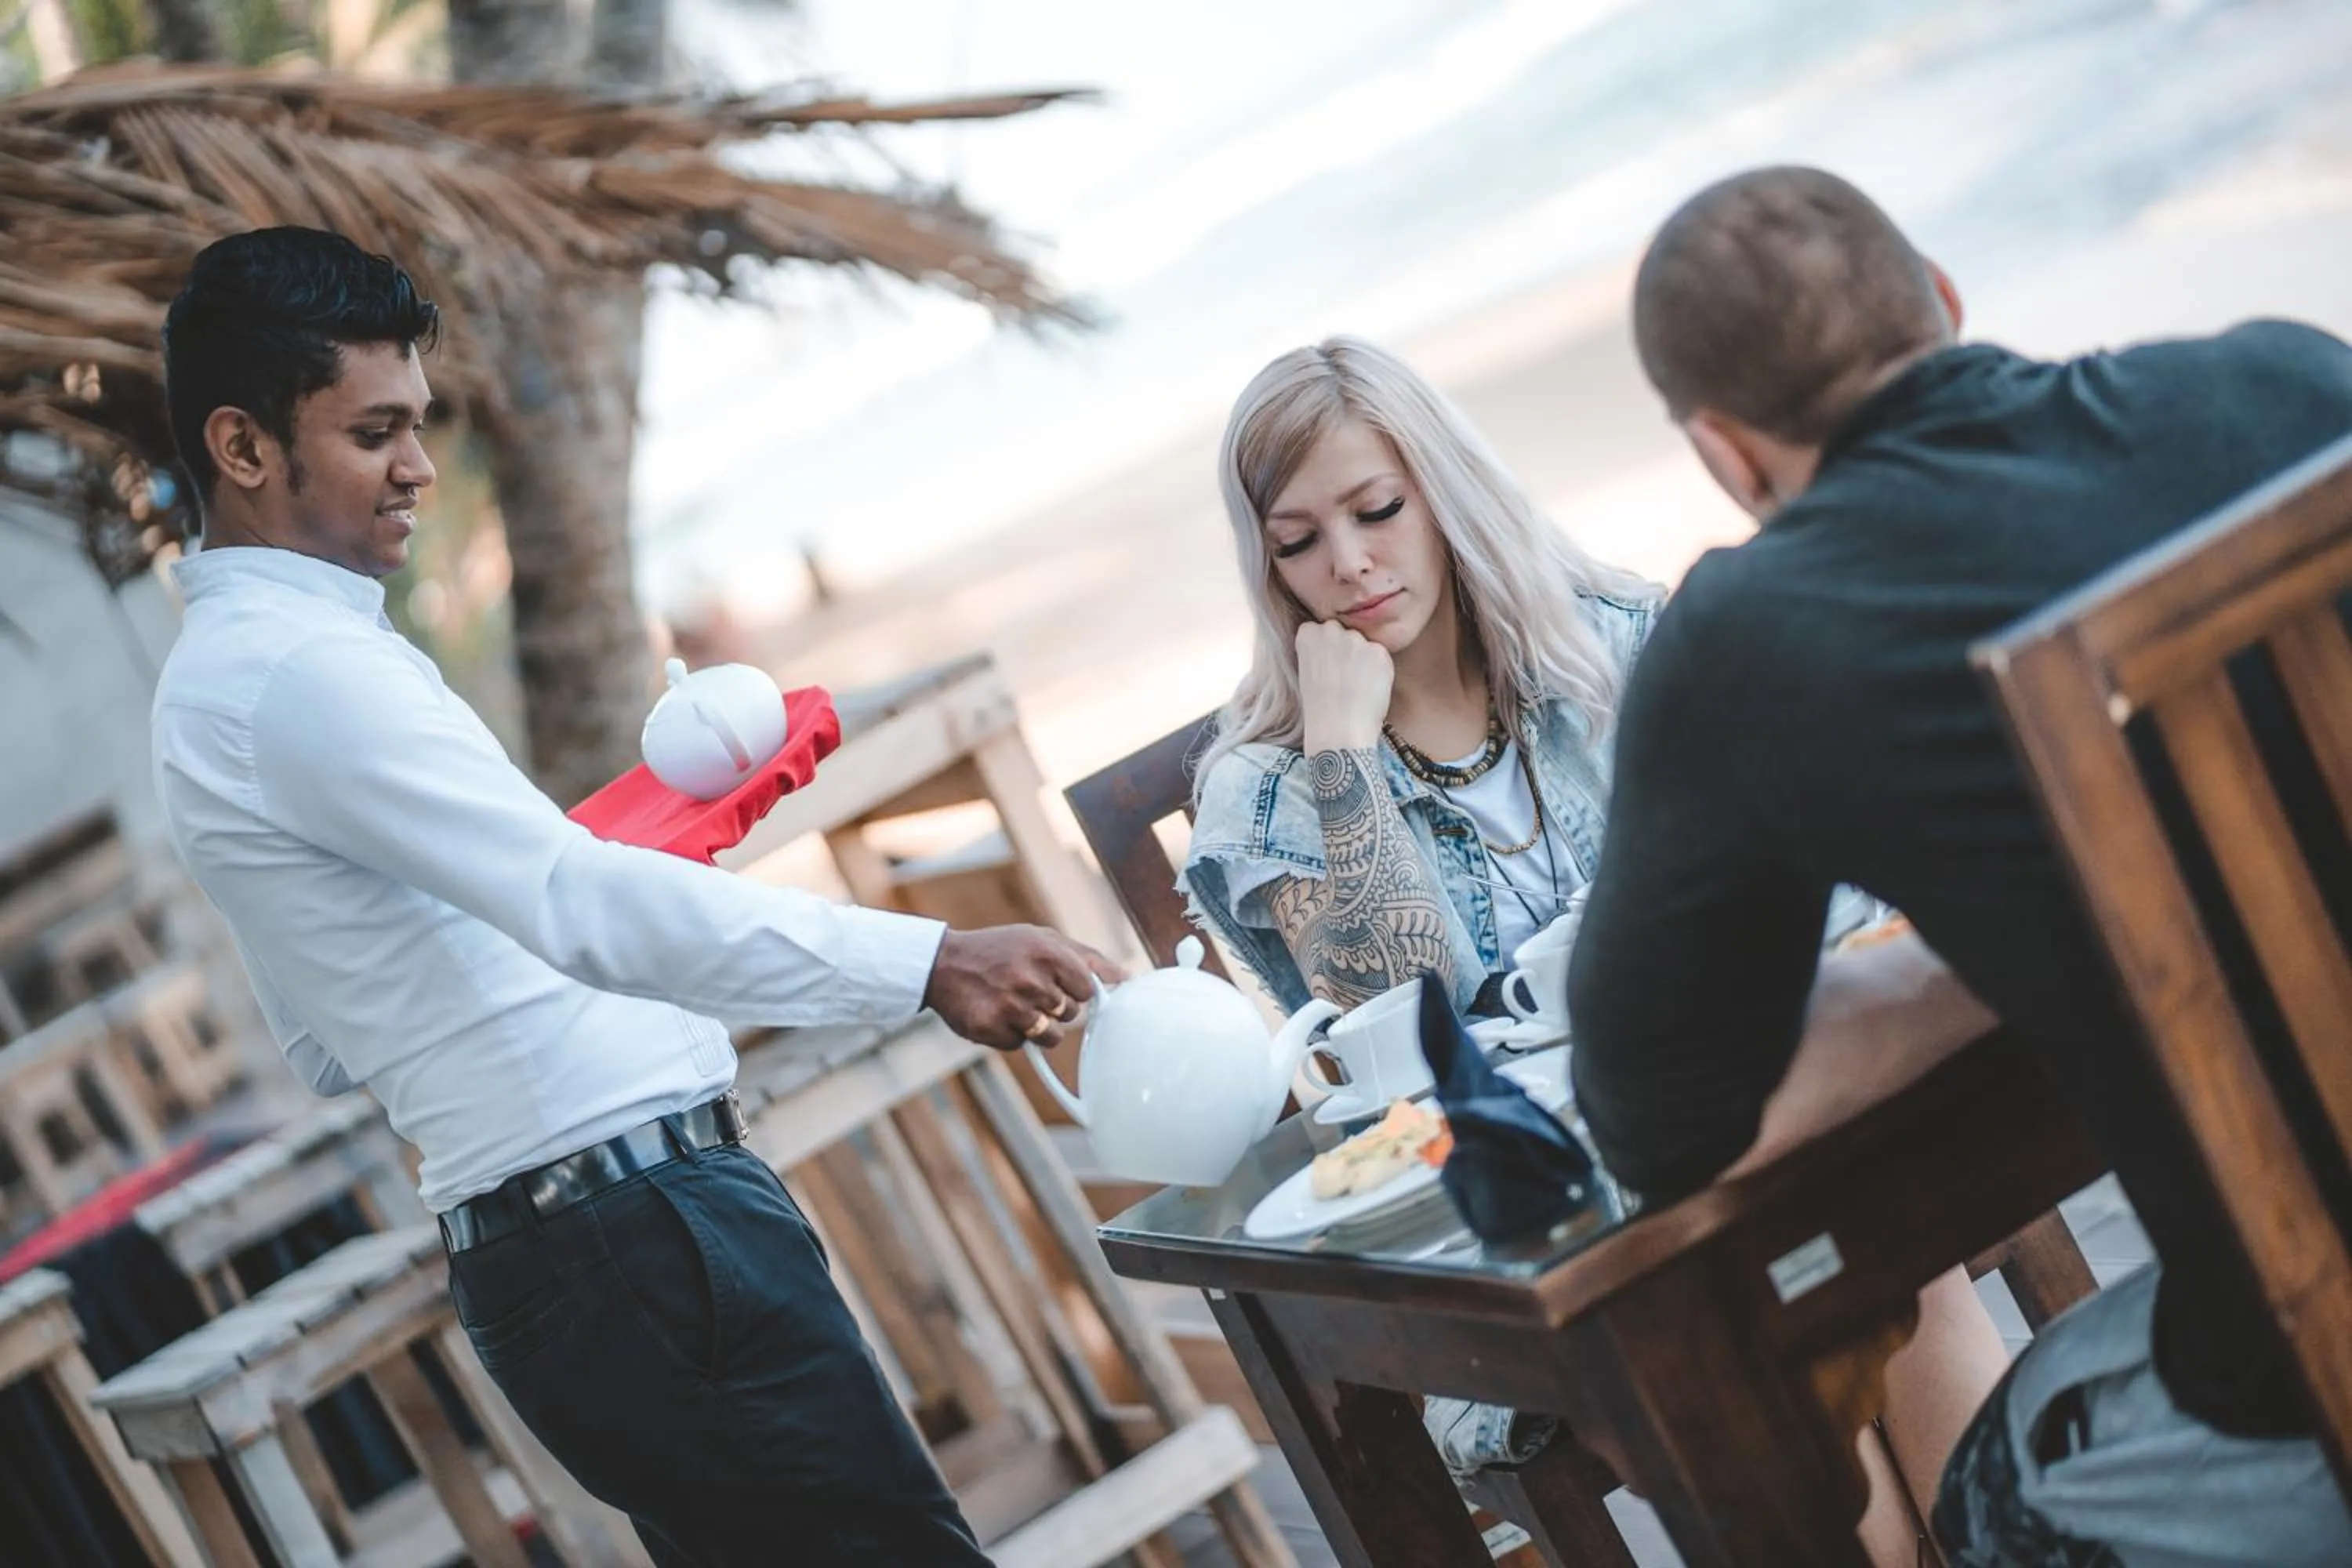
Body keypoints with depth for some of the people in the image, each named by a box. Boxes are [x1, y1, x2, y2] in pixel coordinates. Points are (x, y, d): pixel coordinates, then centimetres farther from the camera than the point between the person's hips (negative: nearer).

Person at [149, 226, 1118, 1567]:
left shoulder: (232, 673, 18)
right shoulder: (306, 668, -15)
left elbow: (334, 1053, 24)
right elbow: (578, 903, -29)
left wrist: (608, 889, 21)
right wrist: (929, 966, -35)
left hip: (553, 1256, 10)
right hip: (637, 1231, -10)